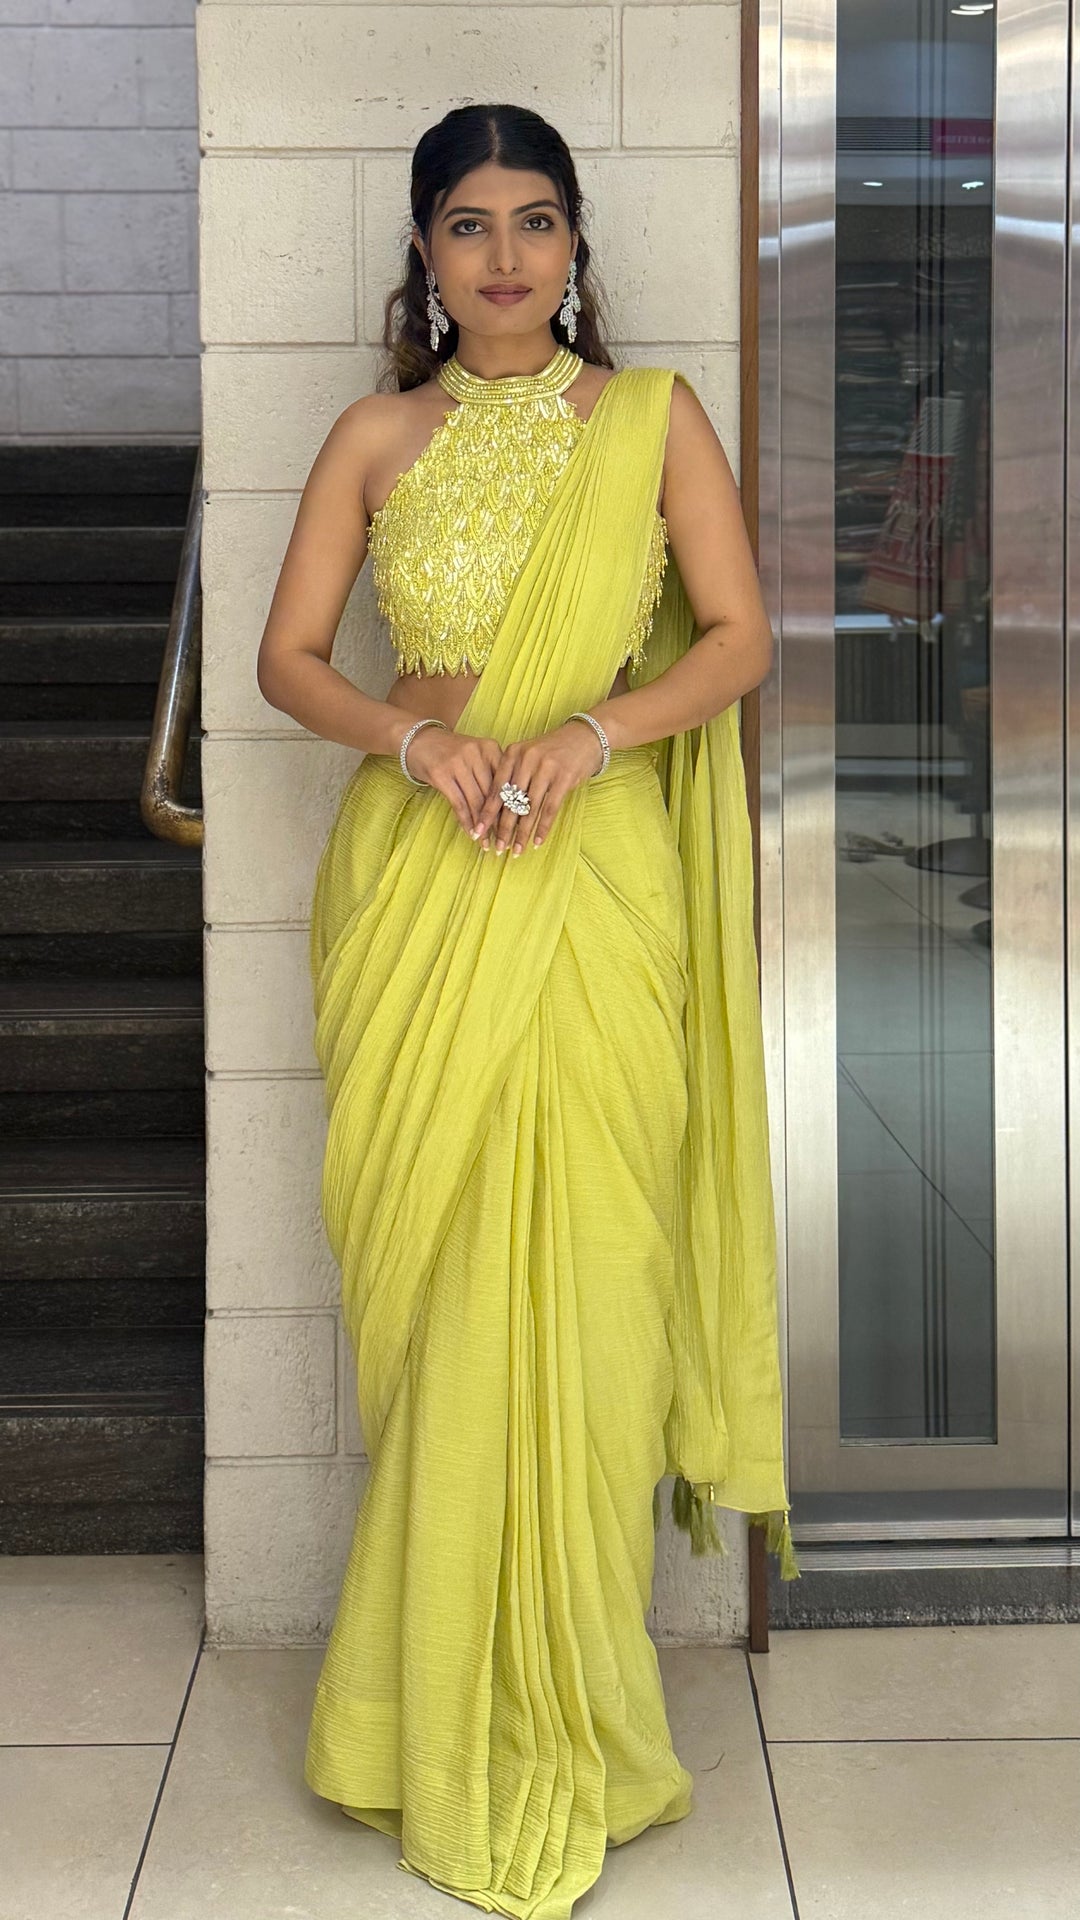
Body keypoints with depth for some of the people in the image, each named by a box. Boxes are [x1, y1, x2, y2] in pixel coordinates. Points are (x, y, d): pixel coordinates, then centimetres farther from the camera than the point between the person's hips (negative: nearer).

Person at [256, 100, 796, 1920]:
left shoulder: (651, 415, 7)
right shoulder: (378, 436, 9)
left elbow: (738, 639, 2)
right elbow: (287, 654, 6)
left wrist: (593, 730, -14)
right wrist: (410, 733, -13)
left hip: (592, 886, -1)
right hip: (412, 888, 1)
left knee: (576, 1274, -2)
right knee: (434, 1278, 2)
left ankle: (555, 1701, 14)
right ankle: (451, 1705, 18)